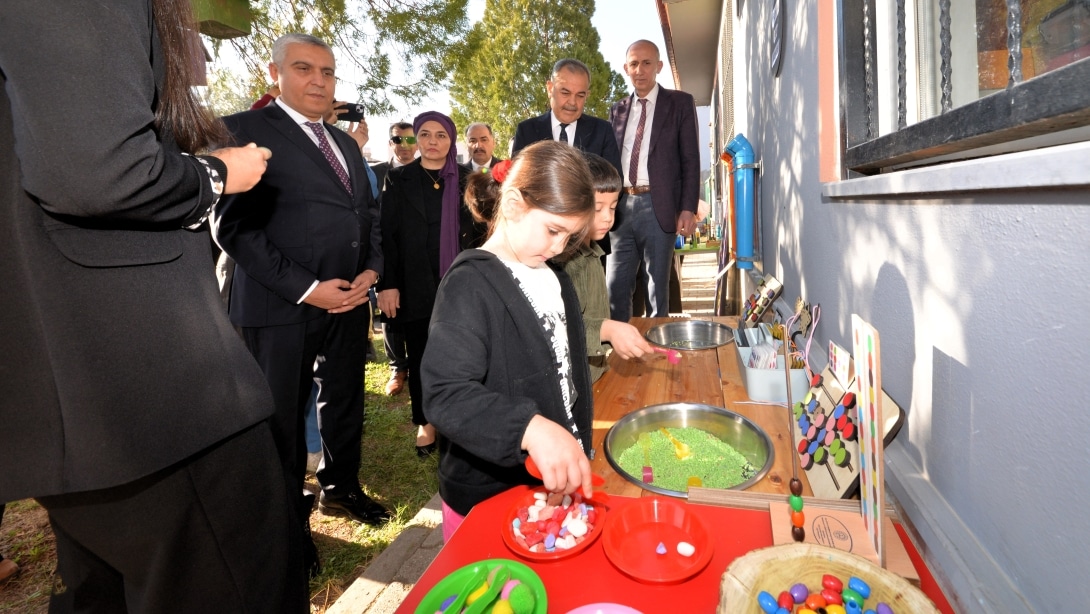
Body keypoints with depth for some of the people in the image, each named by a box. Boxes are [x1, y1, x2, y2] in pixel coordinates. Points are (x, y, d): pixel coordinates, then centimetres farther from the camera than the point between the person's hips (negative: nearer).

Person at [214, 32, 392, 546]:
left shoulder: (345, 143, 16)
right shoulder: (245, 129, -5)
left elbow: (369, 213, 18)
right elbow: (234, 225, -13)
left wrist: (371, 270, -1)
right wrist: (306, 288, -18)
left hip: (350, 298, 7)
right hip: (282, 307, -6)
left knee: (345, 401, 18)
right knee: (283, 419, 8)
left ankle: (341, 489, 39)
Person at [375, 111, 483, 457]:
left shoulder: (466, 179, 6)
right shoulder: (399, 179, 3)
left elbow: (478, 229, 5)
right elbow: (387, 234, -1)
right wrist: (387, 284, -9)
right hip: (415, 283, 0)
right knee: (420, 354, 8)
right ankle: (425, 422, 22)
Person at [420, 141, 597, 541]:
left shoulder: (554, 278, 7)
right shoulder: (471, 285, -20)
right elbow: (445, 395, -30)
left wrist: (574, 455, 12)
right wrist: (530, 428, -43)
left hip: (555, 479, 7)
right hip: (486, 499, -7)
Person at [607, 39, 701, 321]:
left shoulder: (680, 103, 5)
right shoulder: (618, 109, 16)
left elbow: (690, 160, 0)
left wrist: (688, 208, -9)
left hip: (658, 206, -3)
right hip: (621, 205, 3)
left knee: (658, 286, 4)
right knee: (615, 285, 3)